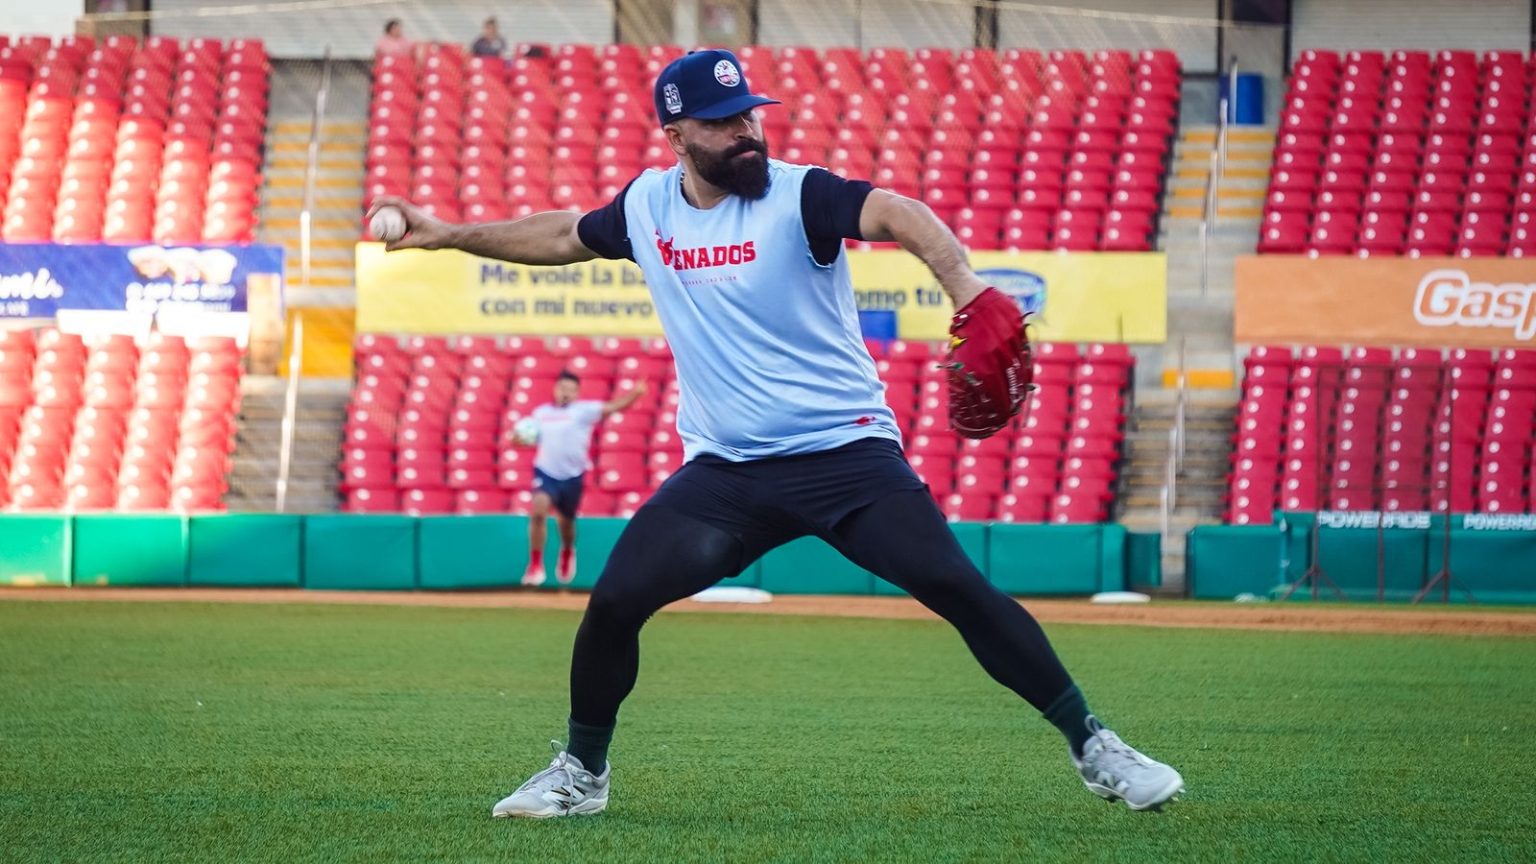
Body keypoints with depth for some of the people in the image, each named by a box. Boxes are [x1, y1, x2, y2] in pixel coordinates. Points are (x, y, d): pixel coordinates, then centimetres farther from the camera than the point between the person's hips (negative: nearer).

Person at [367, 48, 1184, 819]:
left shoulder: (799, 195, -11)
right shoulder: (647, 206, 7)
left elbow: (896, 214, -30)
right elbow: (564, 236, 28)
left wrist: (969, 294, -49)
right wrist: (449, 235, 30)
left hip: (846, 456, -4)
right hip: (724, 473, 4)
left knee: (958, 588, -17)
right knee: (612, 602, -8)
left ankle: (1093, 748, -8)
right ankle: (581, 774, 15)